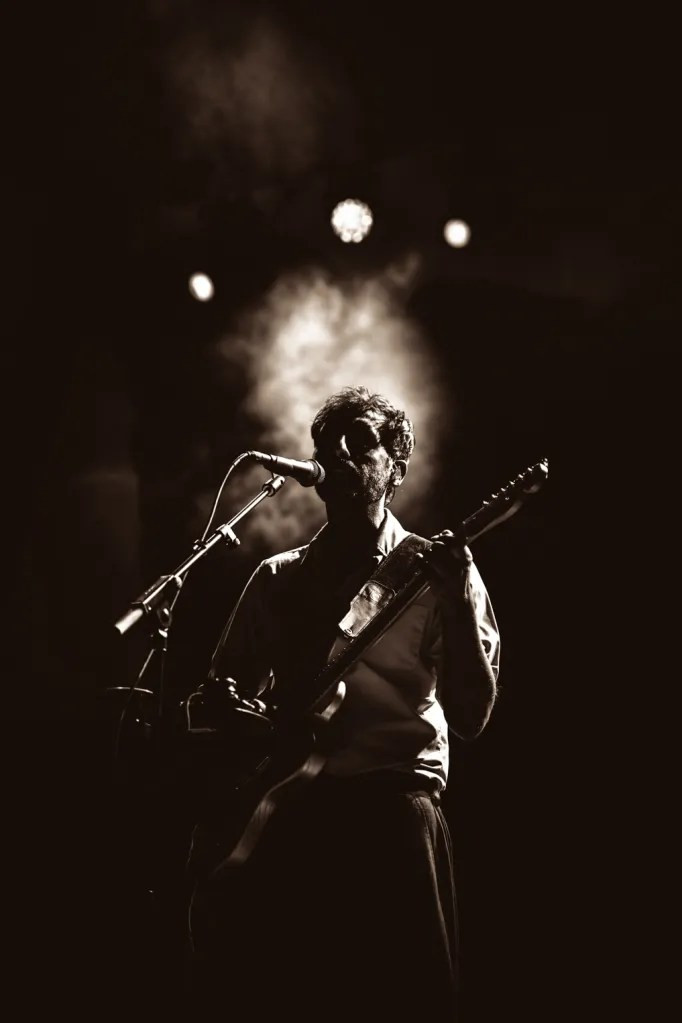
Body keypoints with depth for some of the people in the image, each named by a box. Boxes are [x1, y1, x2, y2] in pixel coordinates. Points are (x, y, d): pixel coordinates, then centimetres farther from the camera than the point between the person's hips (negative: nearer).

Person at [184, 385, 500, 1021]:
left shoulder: (433, 575, 6)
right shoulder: (277, 579, 17)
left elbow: (471, 716, -3)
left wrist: (458, 602, -16)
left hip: (388, 809, -3)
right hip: (278, 810, 3)